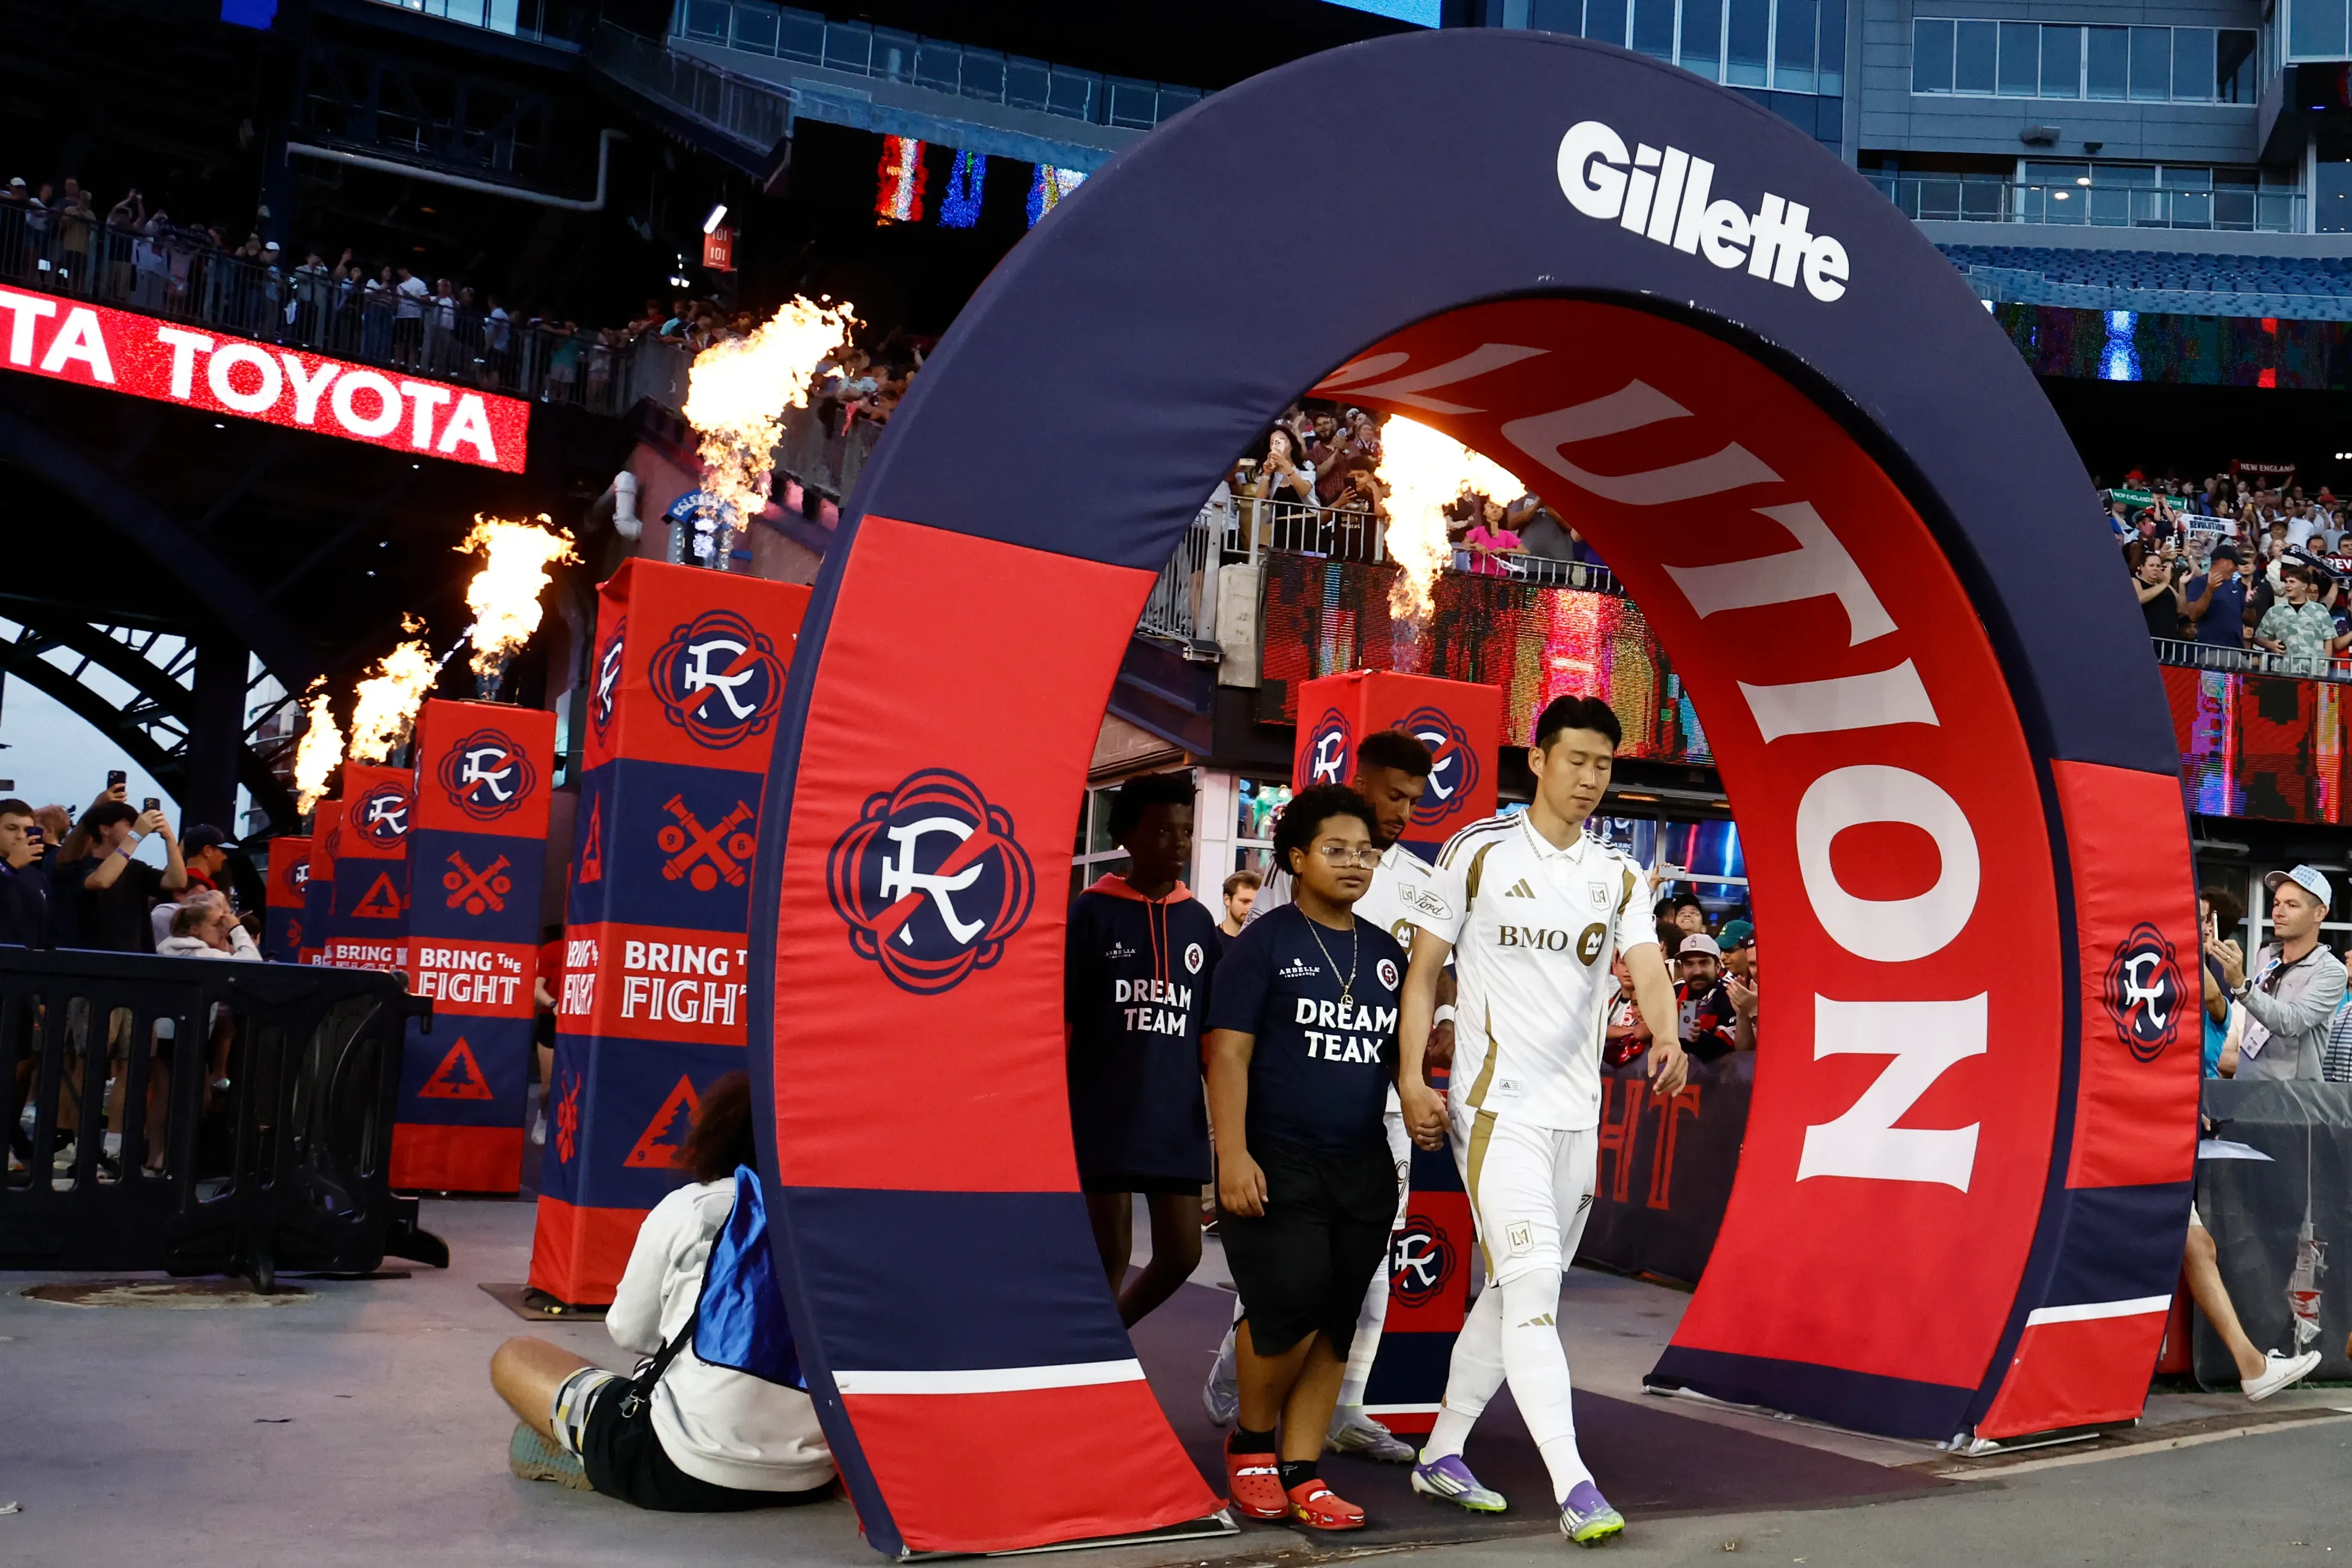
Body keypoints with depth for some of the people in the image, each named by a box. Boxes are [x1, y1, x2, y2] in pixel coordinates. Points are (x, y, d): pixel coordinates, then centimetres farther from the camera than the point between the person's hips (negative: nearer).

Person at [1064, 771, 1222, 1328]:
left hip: (1176, 1119, 4)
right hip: (1104, 1114, -4)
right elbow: (1058, 1022, -4)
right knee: (1110, 1254, 0)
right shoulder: (1093, 913, -3)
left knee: (1182, 1252, 7)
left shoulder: (1198, 920, 9)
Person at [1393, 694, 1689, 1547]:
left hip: (1577, 1113, 6)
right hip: (1496, 1103, -6)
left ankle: (1441, 1454, 27)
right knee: (1533, 1286, -14)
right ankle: (1574, 1488, -15)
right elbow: (1424, 969, 0)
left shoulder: (1617, 874, 10)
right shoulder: (1479, 851, -2)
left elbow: (1646, 965, -4)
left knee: (1514, 1288, 13)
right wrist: (1411, 1077, -9)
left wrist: (1666, 1036, -25)